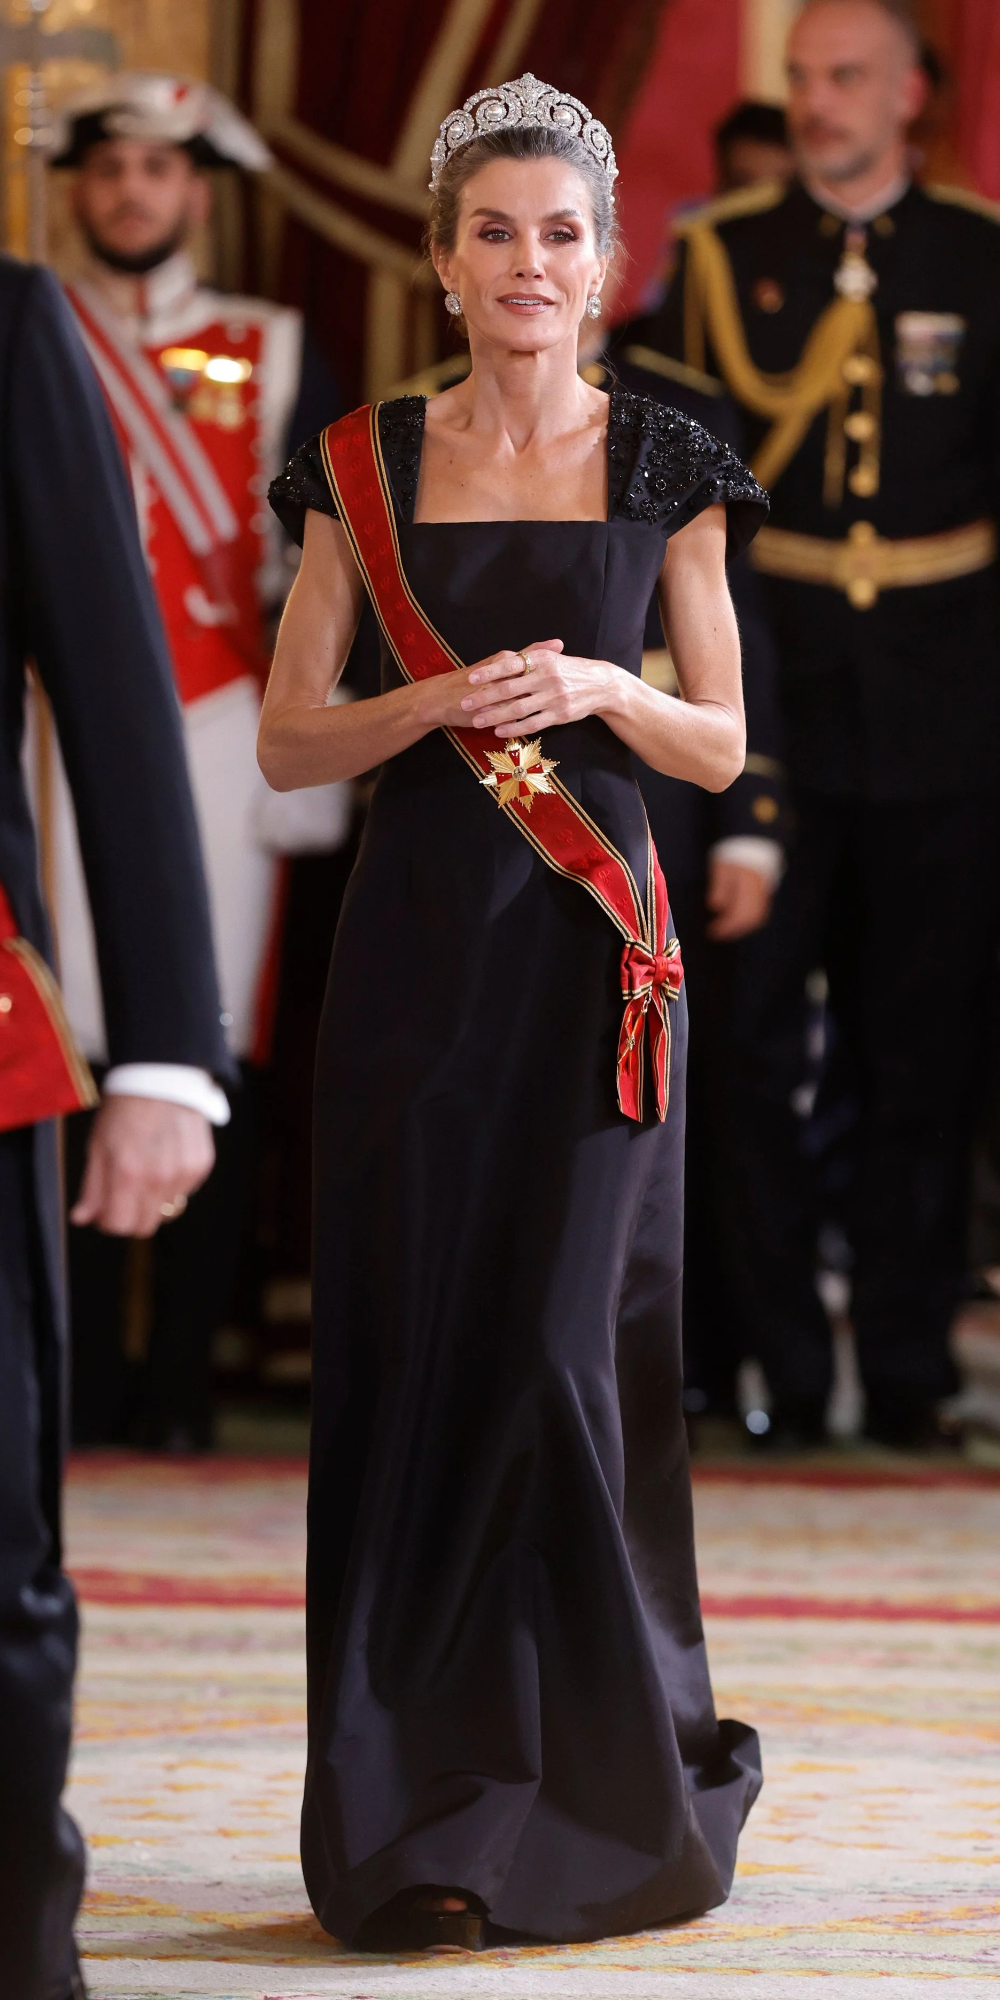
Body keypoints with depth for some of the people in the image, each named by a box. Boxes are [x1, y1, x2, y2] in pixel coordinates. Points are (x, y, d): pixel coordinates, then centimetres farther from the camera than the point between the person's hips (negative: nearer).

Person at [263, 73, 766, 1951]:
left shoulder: (663, 465, 5)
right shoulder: (366, 463, 6)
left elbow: (723, 748, 7)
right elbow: (287, 742, 5)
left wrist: (596, 689, -12)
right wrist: (438, 700, -12)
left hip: (591, 945, -1)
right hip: (416, 949, 1)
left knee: (567, 1345, -5)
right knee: (412, 1344, -1)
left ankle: (584, 1781, 7)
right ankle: (416, 1807, 5)